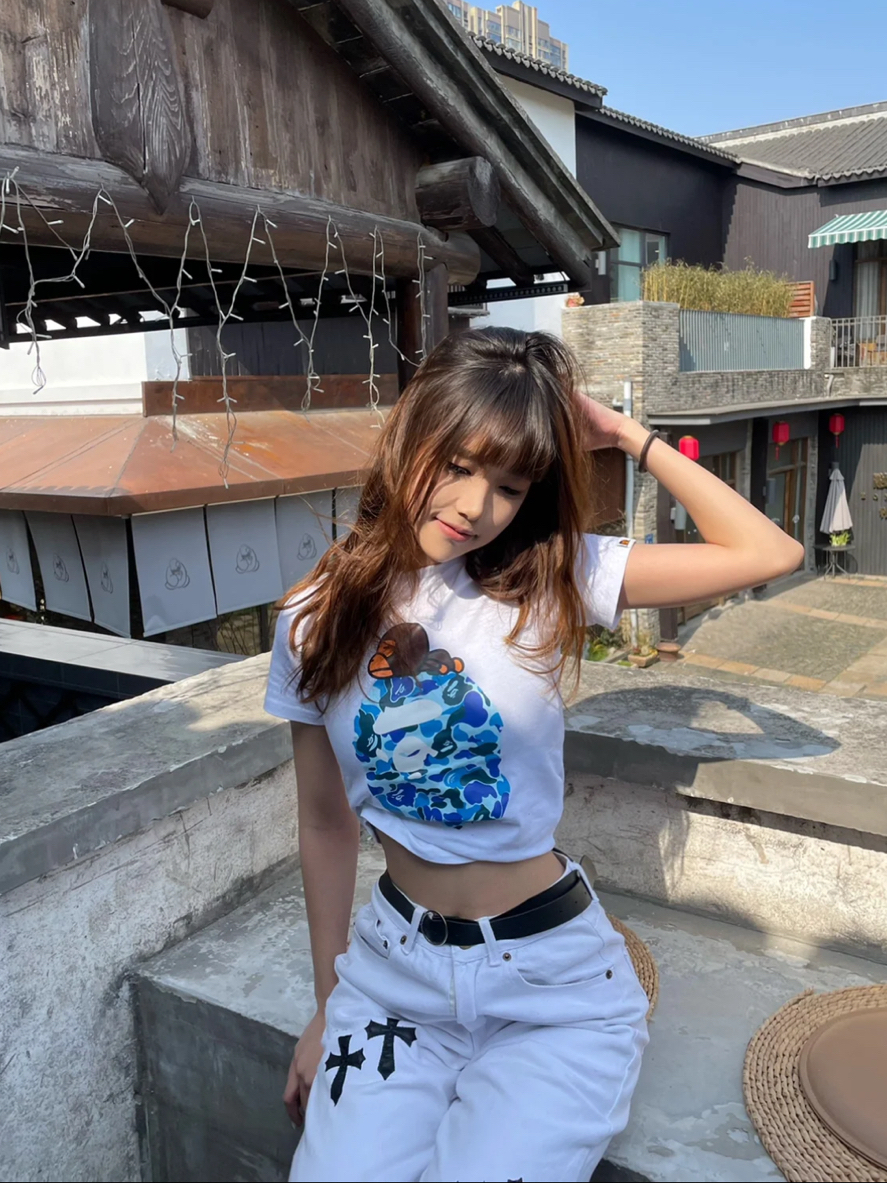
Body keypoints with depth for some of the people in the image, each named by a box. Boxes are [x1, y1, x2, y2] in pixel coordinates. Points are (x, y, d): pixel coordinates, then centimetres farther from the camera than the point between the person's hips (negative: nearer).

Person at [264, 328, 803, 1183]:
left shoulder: (546, 581, -9)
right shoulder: (316, 622, -5)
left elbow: (769, 555, -14)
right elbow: (326, 828, 3)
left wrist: (627, 436, -11)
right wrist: (328, 1007, 9)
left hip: (554, 985, -1)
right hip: (395, 964, 2)